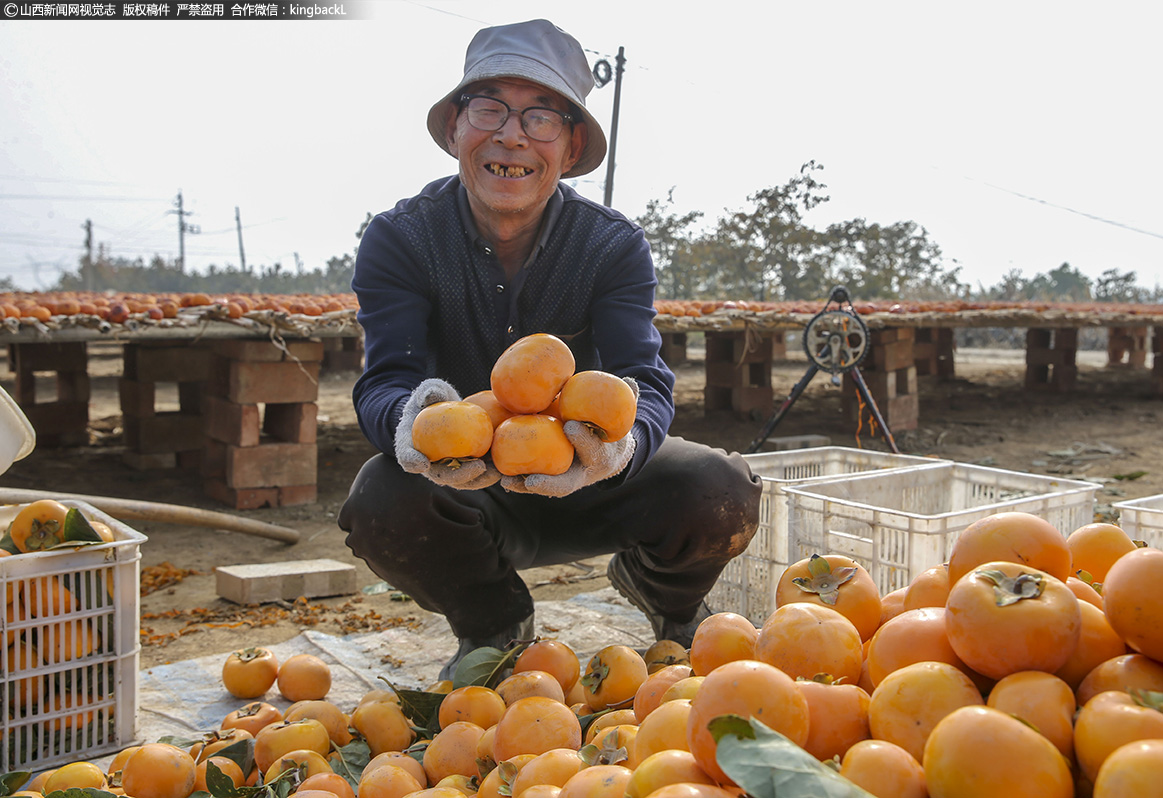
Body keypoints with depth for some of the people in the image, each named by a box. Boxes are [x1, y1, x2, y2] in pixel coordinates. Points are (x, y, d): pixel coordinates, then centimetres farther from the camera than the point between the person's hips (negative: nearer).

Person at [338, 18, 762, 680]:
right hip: (466, 495, 0)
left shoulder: (615, 246, -12)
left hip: (590, 484, 1)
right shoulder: (399, 240, -13)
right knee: (382, 502, -33)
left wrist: (623, 441, -52)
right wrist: (410, 423, -51)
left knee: (719, 491, -27)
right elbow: (386, 381, -24)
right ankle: (493, 626, 2)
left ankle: (668, 602, 13)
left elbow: (645, 379, -25)